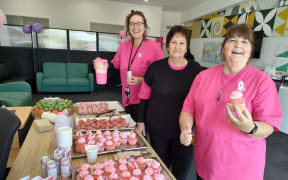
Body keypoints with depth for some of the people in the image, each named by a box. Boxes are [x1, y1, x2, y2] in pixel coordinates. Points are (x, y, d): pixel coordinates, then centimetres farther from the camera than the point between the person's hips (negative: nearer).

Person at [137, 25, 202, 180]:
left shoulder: (196, 70, -6)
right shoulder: (155, 67, -7)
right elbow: (144, 97, 1)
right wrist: (141, 121, 3)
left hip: (183, 130, 0)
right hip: (157, 129, 0)